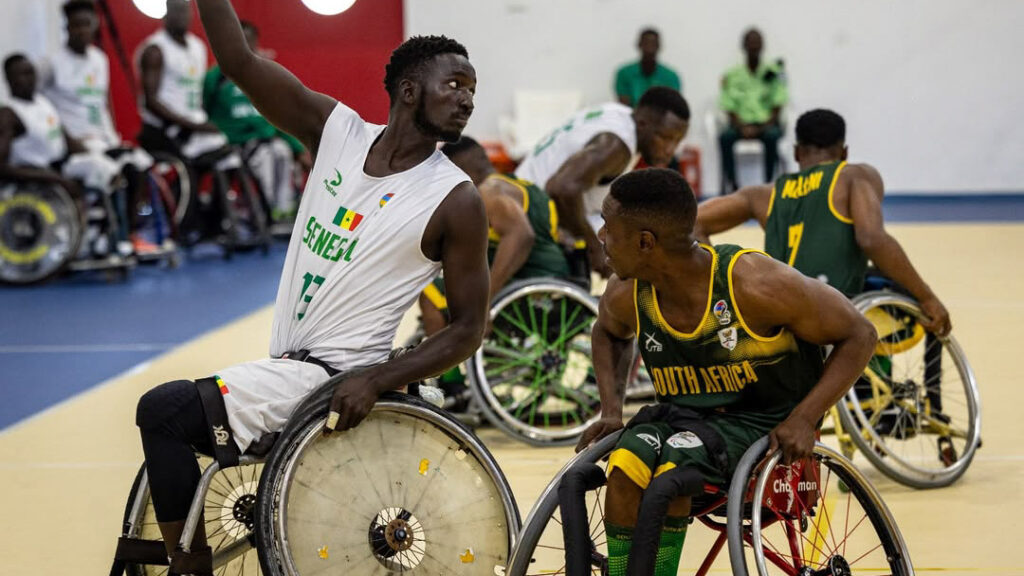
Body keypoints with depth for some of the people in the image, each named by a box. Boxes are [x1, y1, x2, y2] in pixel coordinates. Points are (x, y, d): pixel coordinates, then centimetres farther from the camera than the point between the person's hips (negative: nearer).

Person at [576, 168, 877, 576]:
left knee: (670, 470, -34)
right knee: (625, 467, -30)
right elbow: (609, 334, 21)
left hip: (765, 423, -4)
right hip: (683, 416, 4)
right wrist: (611, 410, 5)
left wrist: (803, 419, -21)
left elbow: (858, 336, -12)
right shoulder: (626, 296, -7)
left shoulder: (755, 285, -23)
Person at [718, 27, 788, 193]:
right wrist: (742, 128, -17)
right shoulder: (731, 75, 5)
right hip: (742, 124, 1)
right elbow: (730, 110, 2)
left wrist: (764, 127, -17)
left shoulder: (774, 72, 3)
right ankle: (730, 184, -31)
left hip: (767, 124, -1)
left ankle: (769, 183, -31)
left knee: (771, 136, -36)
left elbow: (777, 108, -1)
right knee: (725, 137, -31)